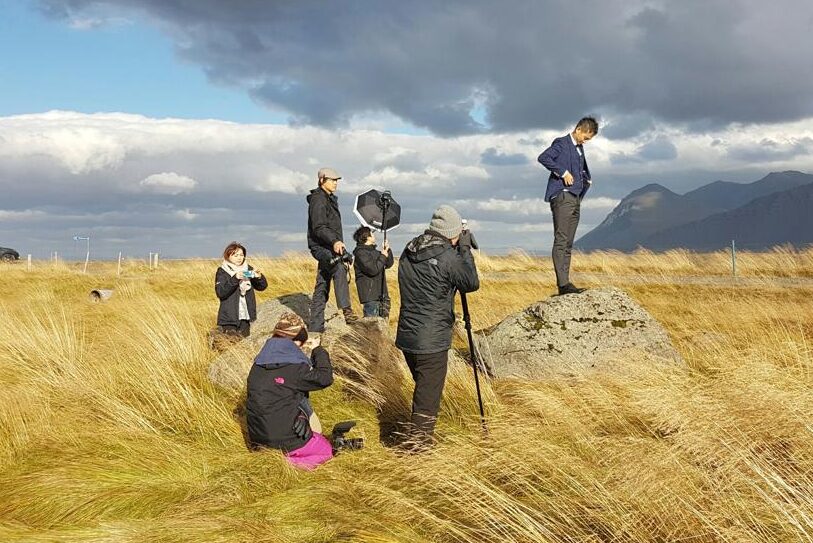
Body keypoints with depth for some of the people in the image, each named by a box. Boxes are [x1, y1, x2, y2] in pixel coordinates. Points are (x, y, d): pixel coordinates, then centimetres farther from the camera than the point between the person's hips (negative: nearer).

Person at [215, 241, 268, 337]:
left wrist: (259, 277, -12)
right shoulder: (222, 272, -3)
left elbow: (262, 286, 10)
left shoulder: (247, 269, 9)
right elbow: (220, 292, -17)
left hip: (245, 315, 4)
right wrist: (235, 279, -28)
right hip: (229, 318, -4)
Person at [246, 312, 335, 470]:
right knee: (326, 450, 19)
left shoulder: (258, 365, 1)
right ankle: (289, 458, -5)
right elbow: (325, 378, -6)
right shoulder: (295, 367, -18)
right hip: (287, 442, -7)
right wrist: (319, 351, 8)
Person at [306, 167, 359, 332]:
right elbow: (318, 227, -23)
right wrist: (334, 241, -36)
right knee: (339, 269, -35)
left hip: (329, 246, 11)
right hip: (321, 246, -11)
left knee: (322, 287, 11)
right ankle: (346, 311, -49)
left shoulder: (330, 199, 21)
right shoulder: (318, 200, -11)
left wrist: (337, 243, 31)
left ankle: (316, 327, 14)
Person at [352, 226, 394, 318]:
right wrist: (383, 256, -12)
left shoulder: (374, 251, 16)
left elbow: (389, 264, 19)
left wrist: (387, 251, 4)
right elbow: (373, 269, -21)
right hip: (370, 296, -9)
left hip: (381, 294, 9)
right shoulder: (360, 253, -12)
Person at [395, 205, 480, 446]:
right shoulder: (447, 256, -16)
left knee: (424, 388, 23)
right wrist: (465, 250, 4)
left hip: (407, 336, 8)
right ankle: (419, 445, 6)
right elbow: (472, 283, -4)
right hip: (432, 341, -8)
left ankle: (416, 440, 35)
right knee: (428, 396, 2)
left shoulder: (409, 252, 6)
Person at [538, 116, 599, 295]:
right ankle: (563, 284, -19)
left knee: (568, 244, 7)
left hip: (575, 199, 9)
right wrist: (563, 172, -18)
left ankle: (565, 283, 7)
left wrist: (587, 180, 19)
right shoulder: (561, 143, -3)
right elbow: (543, 158, -20)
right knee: (561, 241, -13)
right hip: (562, 197, -9)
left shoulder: (579, 148, 22)